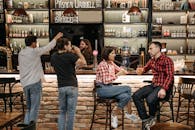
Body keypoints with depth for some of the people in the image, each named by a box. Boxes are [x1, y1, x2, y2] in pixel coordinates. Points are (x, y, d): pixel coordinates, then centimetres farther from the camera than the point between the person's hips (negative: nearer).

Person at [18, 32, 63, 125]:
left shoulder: (21, 53, 11)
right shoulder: (34, 51, -8)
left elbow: (21, 68, 13)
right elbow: (48, 47, 1)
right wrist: (56, 37, 14)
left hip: (25, 84, 7)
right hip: (35, 82, -7)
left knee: (28, 108, 16)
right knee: (34, 108, -2)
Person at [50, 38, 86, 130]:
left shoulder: (53, 57, 5)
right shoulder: (70, 56, -13)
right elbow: (83, 62, -12)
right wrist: (78, 52, 3)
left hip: (61, 87, 5)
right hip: (72, 86, -5)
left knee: (62, 111, 13)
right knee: (71, 111, 3)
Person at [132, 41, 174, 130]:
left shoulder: (167, 60, -11)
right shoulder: (152, 60, 13)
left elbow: (170, 76, -20)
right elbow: (145, 68, 30)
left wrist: (164, 89, -33)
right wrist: (141, 70, 4)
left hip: (164, 87, -7)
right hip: (154, 85, 8)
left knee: (150, 99, -33)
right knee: (136, 96, -12)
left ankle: (151, 118, 0)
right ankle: (145, 119, -9)